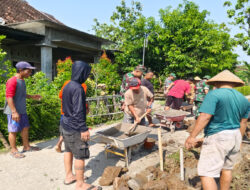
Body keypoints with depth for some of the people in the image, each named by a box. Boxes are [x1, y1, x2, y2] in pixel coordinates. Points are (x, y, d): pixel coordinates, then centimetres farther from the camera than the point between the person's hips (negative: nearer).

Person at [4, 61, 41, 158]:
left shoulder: (22, 80, 11)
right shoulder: (12, 81, -18)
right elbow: (9, 97, -21)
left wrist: (32, 97, 14)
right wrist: (14, 112, -24)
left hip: (22, 111, 9)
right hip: (14, 112, -9)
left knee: (25, 128, 15)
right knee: (13, 131, 3)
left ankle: (26, 147, 30)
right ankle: (14, 150, 17)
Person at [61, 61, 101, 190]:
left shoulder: (67, 86, 8)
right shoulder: (78, 88, -22)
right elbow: (78, 112, -25)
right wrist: (84, 129, -20)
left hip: (65, 124, 10)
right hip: (74, 128, -10)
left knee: (68, 151, 20)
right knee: (80, 155, 1)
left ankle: (69, 176, 35)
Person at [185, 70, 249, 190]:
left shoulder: (214, 94, -13)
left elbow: (205, 117, -21)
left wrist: (192, 136, -18)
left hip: (217, 138, -8)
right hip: (235, 137, 8)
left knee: (206, 173, -4)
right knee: (226, 168, 23)